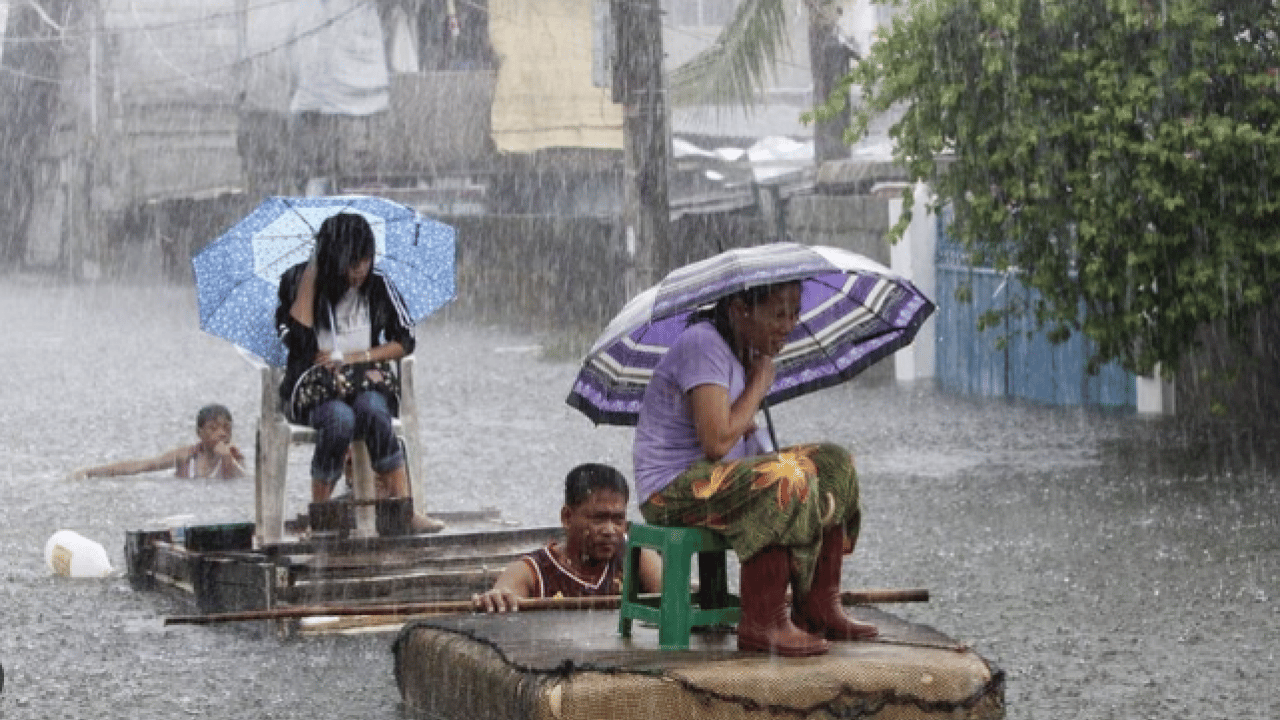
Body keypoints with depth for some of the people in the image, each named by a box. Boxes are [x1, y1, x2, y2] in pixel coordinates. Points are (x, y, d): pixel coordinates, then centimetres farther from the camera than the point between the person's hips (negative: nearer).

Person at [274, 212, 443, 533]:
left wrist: (358, 357, -6)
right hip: (313, 385, -2)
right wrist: (310, 275, -15)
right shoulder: (297, 282, -2)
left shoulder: (379, 286, 4)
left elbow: (405, 341, 8)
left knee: (372, 409, -35)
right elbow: (296, 340, -15)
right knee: (340, 418, -36)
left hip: (367, 381, 2)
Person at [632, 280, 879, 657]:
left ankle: (818, 607, -4)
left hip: (720, 476, 10)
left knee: (834, 463, 2)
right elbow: (717, 442, -26)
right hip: (674, 488, -10)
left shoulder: (744, 350, 14)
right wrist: (760, 384, -13)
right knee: (784, 482, -32)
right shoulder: (702, 345, -18)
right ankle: (761, 624, -30)